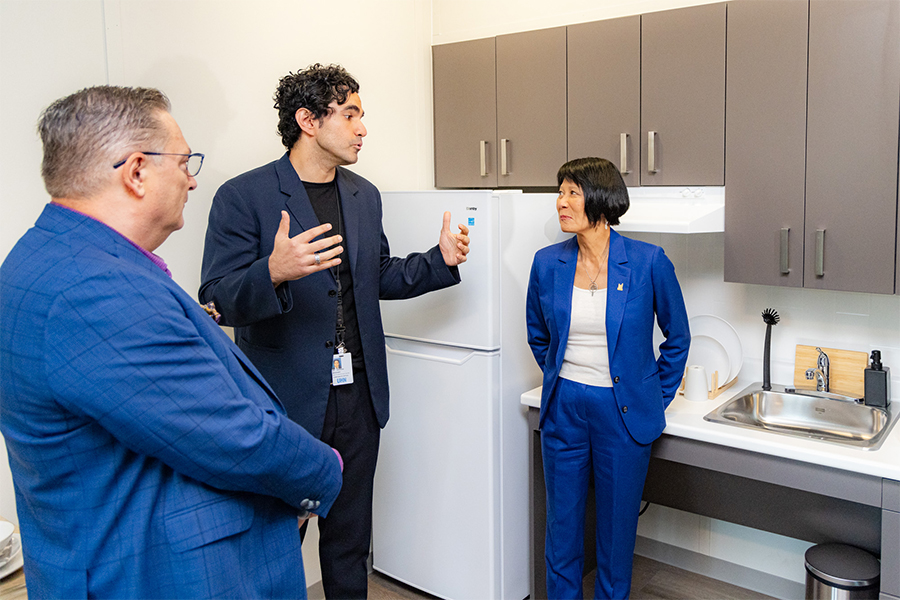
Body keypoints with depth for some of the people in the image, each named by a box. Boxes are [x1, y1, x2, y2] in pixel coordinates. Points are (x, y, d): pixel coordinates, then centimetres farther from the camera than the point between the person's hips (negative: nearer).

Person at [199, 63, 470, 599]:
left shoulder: (365, 195, 10)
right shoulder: (242, 197, -10)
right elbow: (219, 299, -16)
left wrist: (439, 260, 3)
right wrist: (273, 273, -36)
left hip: (358, 395, 6)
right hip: (286, 397, -5)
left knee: (350, 534, 20)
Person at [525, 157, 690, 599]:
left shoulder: (648, 262, -10)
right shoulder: (548, 263, -3)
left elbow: (677, 336, 3)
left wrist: (658, 397, 4)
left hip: (623, 412, -2)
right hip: (563, 409, 3)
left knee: (617, 527, 12)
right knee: (562, 525, 14)